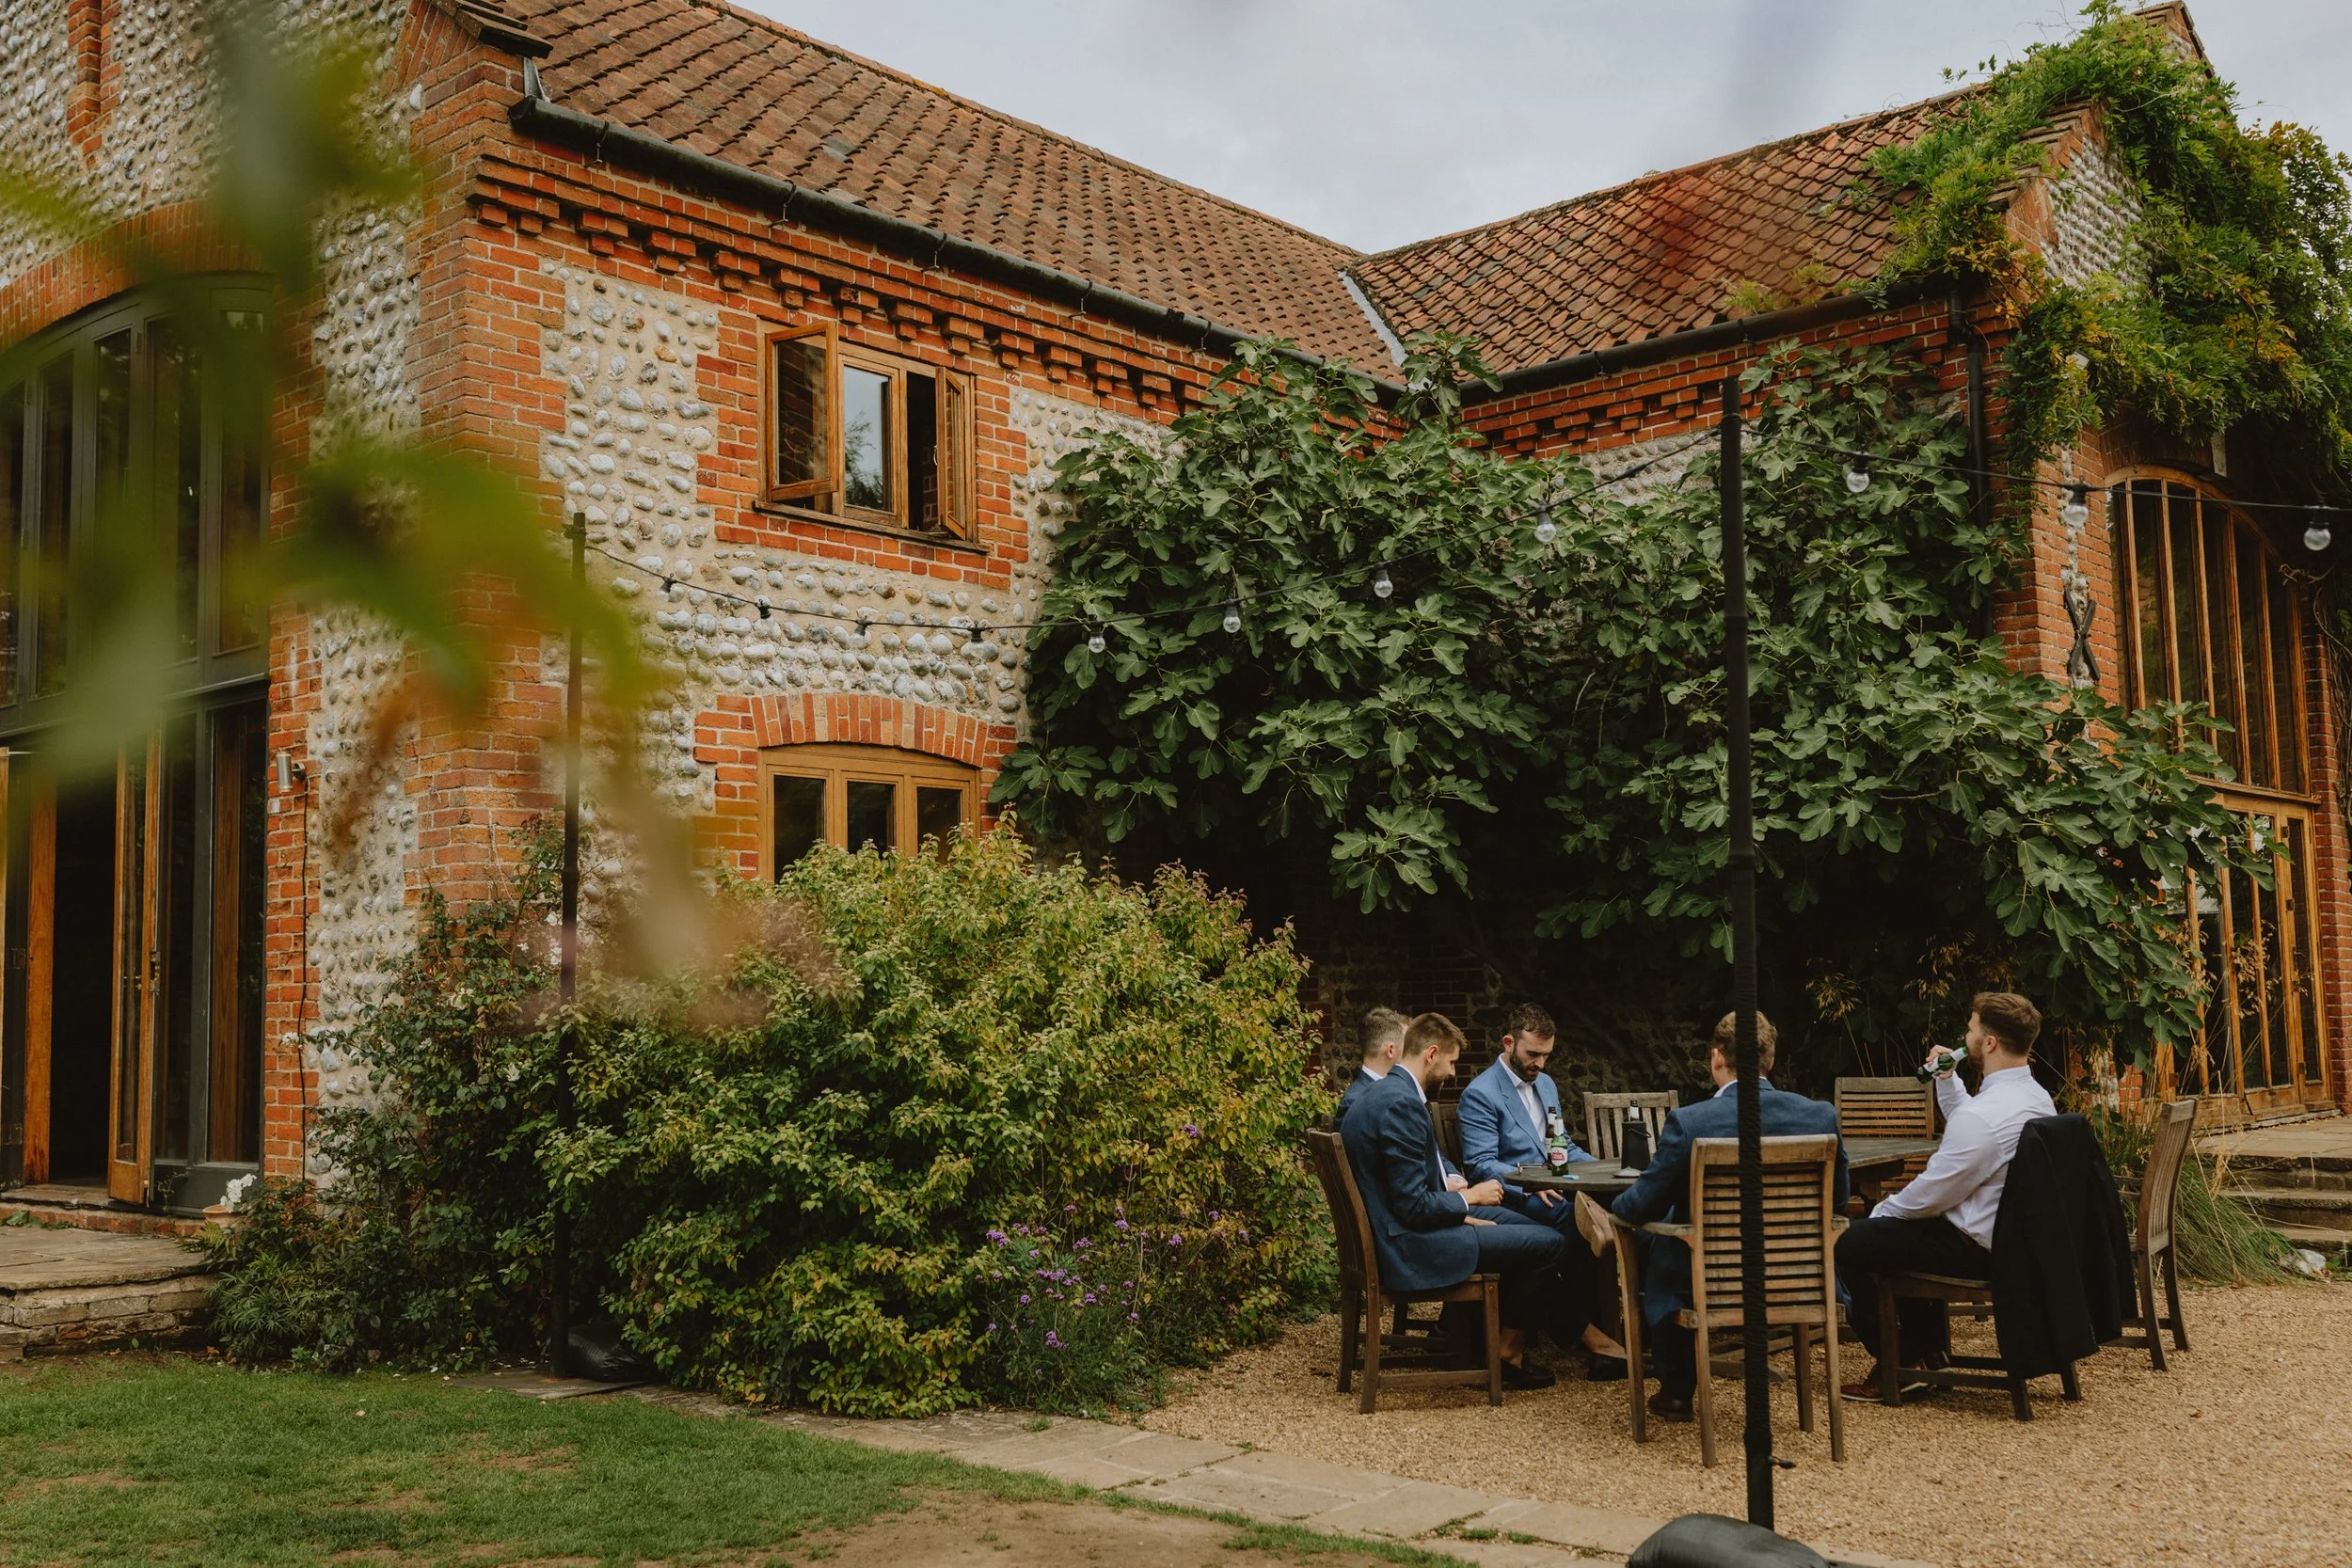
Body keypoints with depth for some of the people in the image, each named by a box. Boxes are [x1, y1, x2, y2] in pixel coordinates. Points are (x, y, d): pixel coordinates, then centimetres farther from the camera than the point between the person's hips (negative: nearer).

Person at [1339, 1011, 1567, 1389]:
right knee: (1549, 1242, -8)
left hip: (1394, 1235, 11)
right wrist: (1469, 1197, -8)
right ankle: (1509, 1350, 8)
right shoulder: (1401, 1104, -23)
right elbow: (1413, 1205, -24)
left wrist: (1458, 1211, 8)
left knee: (1512, 1219, 26)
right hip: (1410, 1248, -11)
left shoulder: (1379, 1094, 10)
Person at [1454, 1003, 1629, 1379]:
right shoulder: (1479, 1095, -6)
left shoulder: (1545, 1084, 20)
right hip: (1513, 1201, -7)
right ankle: (1582, 1329, -20)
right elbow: (1481, 1165, -13)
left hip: (1554, 1190, 7)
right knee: (1581, 1214, -32)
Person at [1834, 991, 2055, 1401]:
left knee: (1851, 1246, -1)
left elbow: (1928, 1197, -21)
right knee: (1897, 1231, 28)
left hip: (1977, 1249, -10)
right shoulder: (2037, 1096, 2)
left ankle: (1893, 1368, 11)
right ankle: (1931, 1350, 32)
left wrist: (1883, 1210, -3)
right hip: (2015, 1236, 10)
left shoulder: (1982, 1116, -30)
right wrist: (1946, 1079, 13)